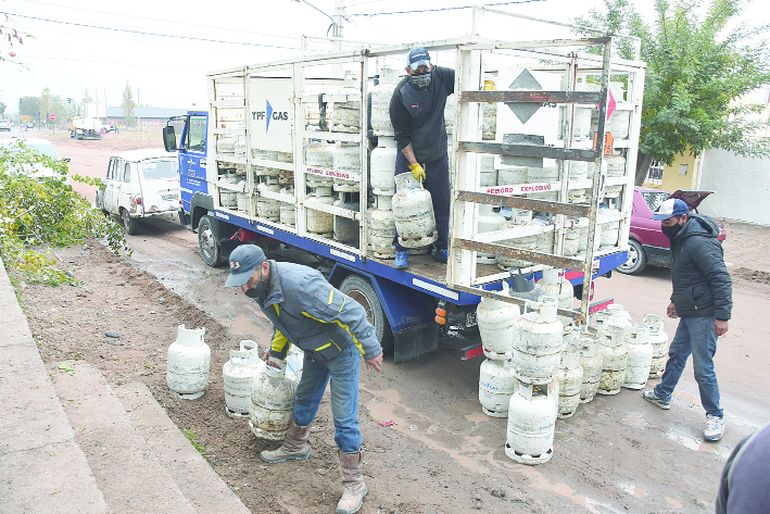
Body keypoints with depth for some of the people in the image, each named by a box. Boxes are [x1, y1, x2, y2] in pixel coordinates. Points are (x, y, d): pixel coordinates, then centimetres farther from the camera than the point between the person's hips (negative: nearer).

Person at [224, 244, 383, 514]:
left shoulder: (299, 283, -39)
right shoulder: (261, 288, -8)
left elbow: (350, 311, -35)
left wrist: (370, 349, -29)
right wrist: (276, 353, 23)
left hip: (341, 350, -8)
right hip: (314, 351, 8)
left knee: (344, 417, -4)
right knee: (304, 399, 25)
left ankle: (354, 483, 10)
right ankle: (295, 447, 50)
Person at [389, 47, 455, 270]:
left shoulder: (441, 77, -7)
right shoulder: (400, 94, -15)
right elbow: (402, 135, -12)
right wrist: (414, 165, -13)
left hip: (438, 155, 3)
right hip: (409, 155, -3)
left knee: (441, 203, 5)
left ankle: (441, 248, 18)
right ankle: (401, 251, 10)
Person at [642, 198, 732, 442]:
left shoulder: (699, 243, -22)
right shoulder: (680, 239, 11)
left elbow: (722, 280, -24)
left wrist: (722, 316, -24)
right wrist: (676, 300, 28)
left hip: (703, 316, -10)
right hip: (689, 312, 10)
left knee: (703, 367, -4)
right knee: (676, 354, 21)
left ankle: (715, 416, 11)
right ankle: (662, 395, 37)